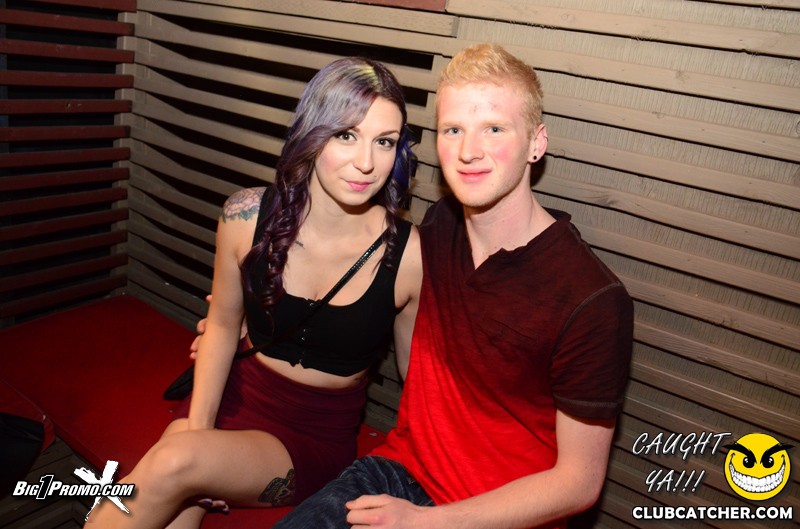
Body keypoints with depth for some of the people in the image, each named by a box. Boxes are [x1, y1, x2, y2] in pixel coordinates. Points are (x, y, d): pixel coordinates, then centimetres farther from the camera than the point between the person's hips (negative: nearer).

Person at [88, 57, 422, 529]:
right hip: (234, 397, 2)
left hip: (317, 439, -1)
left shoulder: (410, 255, -16)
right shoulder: (247, 216, -10)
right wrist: (197, 428, -5)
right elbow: (222, 326, 4)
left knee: (173, 463, -26)